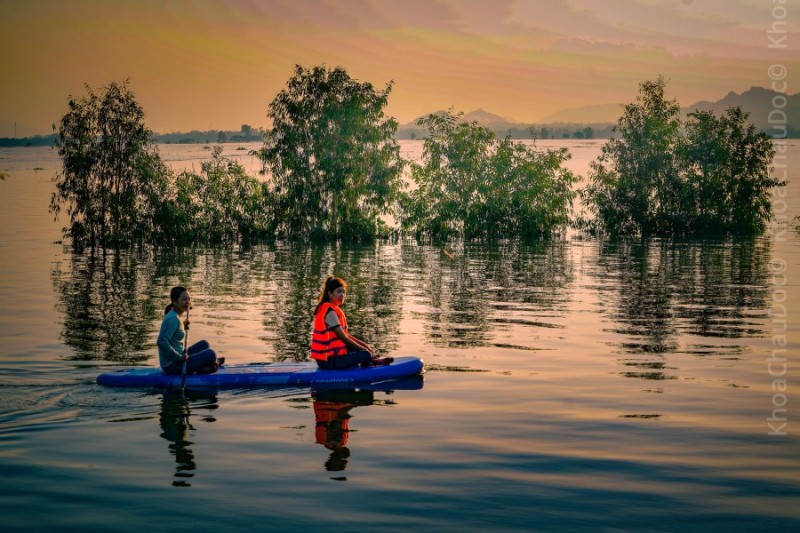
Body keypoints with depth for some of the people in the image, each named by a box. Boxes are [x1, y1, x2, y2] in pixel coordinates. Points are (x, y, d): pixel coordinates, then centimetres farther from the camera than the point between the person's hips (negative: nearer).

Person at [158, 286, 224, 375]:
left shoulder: (174, 316, 11)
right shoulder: (173, 318, -19)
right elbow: (161, 342, -28)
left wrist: (184, 326, 9)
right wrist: (179, 357, -23)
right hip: (173, 366, -10)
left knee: (204, 344, 19)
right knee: (210, 354, -12)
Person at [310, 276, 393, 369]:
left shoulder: (334, 309, 15)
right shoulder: (330, 311, -17)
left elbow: (345, 334, 17)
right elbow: (343, 337, -17)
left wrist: (365, 346, 9)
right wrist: (365, 349, -9)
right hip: (328, 360, -11)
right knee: (366, 354, -20)